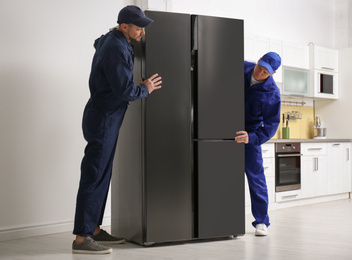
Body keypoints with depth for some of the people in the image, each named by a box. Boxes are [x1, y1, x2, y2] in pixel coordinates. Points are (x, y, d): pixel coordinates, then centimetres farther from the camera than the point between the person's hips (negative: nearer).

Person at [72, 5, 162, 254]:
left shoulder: (110, 41, 12)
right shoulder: (116, 49, -19)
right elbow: (124, 90, -23)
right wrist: (145, 89, -3)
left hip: (107, 119, 10)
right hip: (103, 119, -10)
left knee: (102, 175, 13)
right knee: (94, 177, -10)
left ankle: (94, 230, 20)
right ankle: (81, 238, -7)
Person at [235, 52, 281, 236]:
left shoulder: (272, 93, -17)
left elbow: (271, 125, -16)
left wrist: (252, 137, -31)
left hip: (250, 134, -3)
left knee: (256, 177, -5)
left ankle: (261, 221, 7)